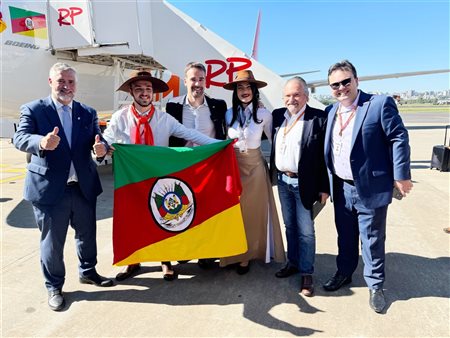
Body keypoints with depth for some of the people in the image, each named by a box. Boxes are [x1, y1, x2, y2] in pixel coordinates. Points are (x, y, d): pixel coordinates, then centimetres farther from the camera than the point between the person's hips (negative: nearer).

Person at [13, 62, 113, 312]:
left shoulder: (88, 113, 9)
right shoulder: (33, 110, -3)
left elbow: (98, 140, 3)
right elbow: (20, 138, -16)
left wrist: (101, 147, -23)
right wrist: (41, 142, -38)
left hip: (84, 186, 4)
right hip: (49, 188, -3)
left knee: (87, 234, 18)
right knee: (52, 240, 8)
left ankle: (87, 272, 41)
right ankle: (54, 287, 28)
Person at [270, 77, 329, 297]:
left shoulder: (319, 118, -10)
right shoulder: (278, 115, 6)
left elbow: (325, 155, -10)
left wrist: (324, 188, -10)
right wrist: (274, 175, 5)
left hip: (303, 183, -5)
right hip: (282, 180, 5)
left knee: (305, 230, 3)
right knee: (290, 226, 17)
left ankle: (306, 273, 17)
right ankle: (293, 262, 33)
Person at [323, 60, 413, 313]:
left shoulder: (380, 103, -9)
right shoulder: (331, 111, 8)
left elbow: (399, 139, -9)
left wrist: (401, 176, -12)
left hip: (370, 188, -5)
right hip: (341, 188, 5)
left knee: (372, 240, 8)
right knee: (345, 237, 19)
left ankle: (376, 285, 27)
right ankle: (344, 273, 39)